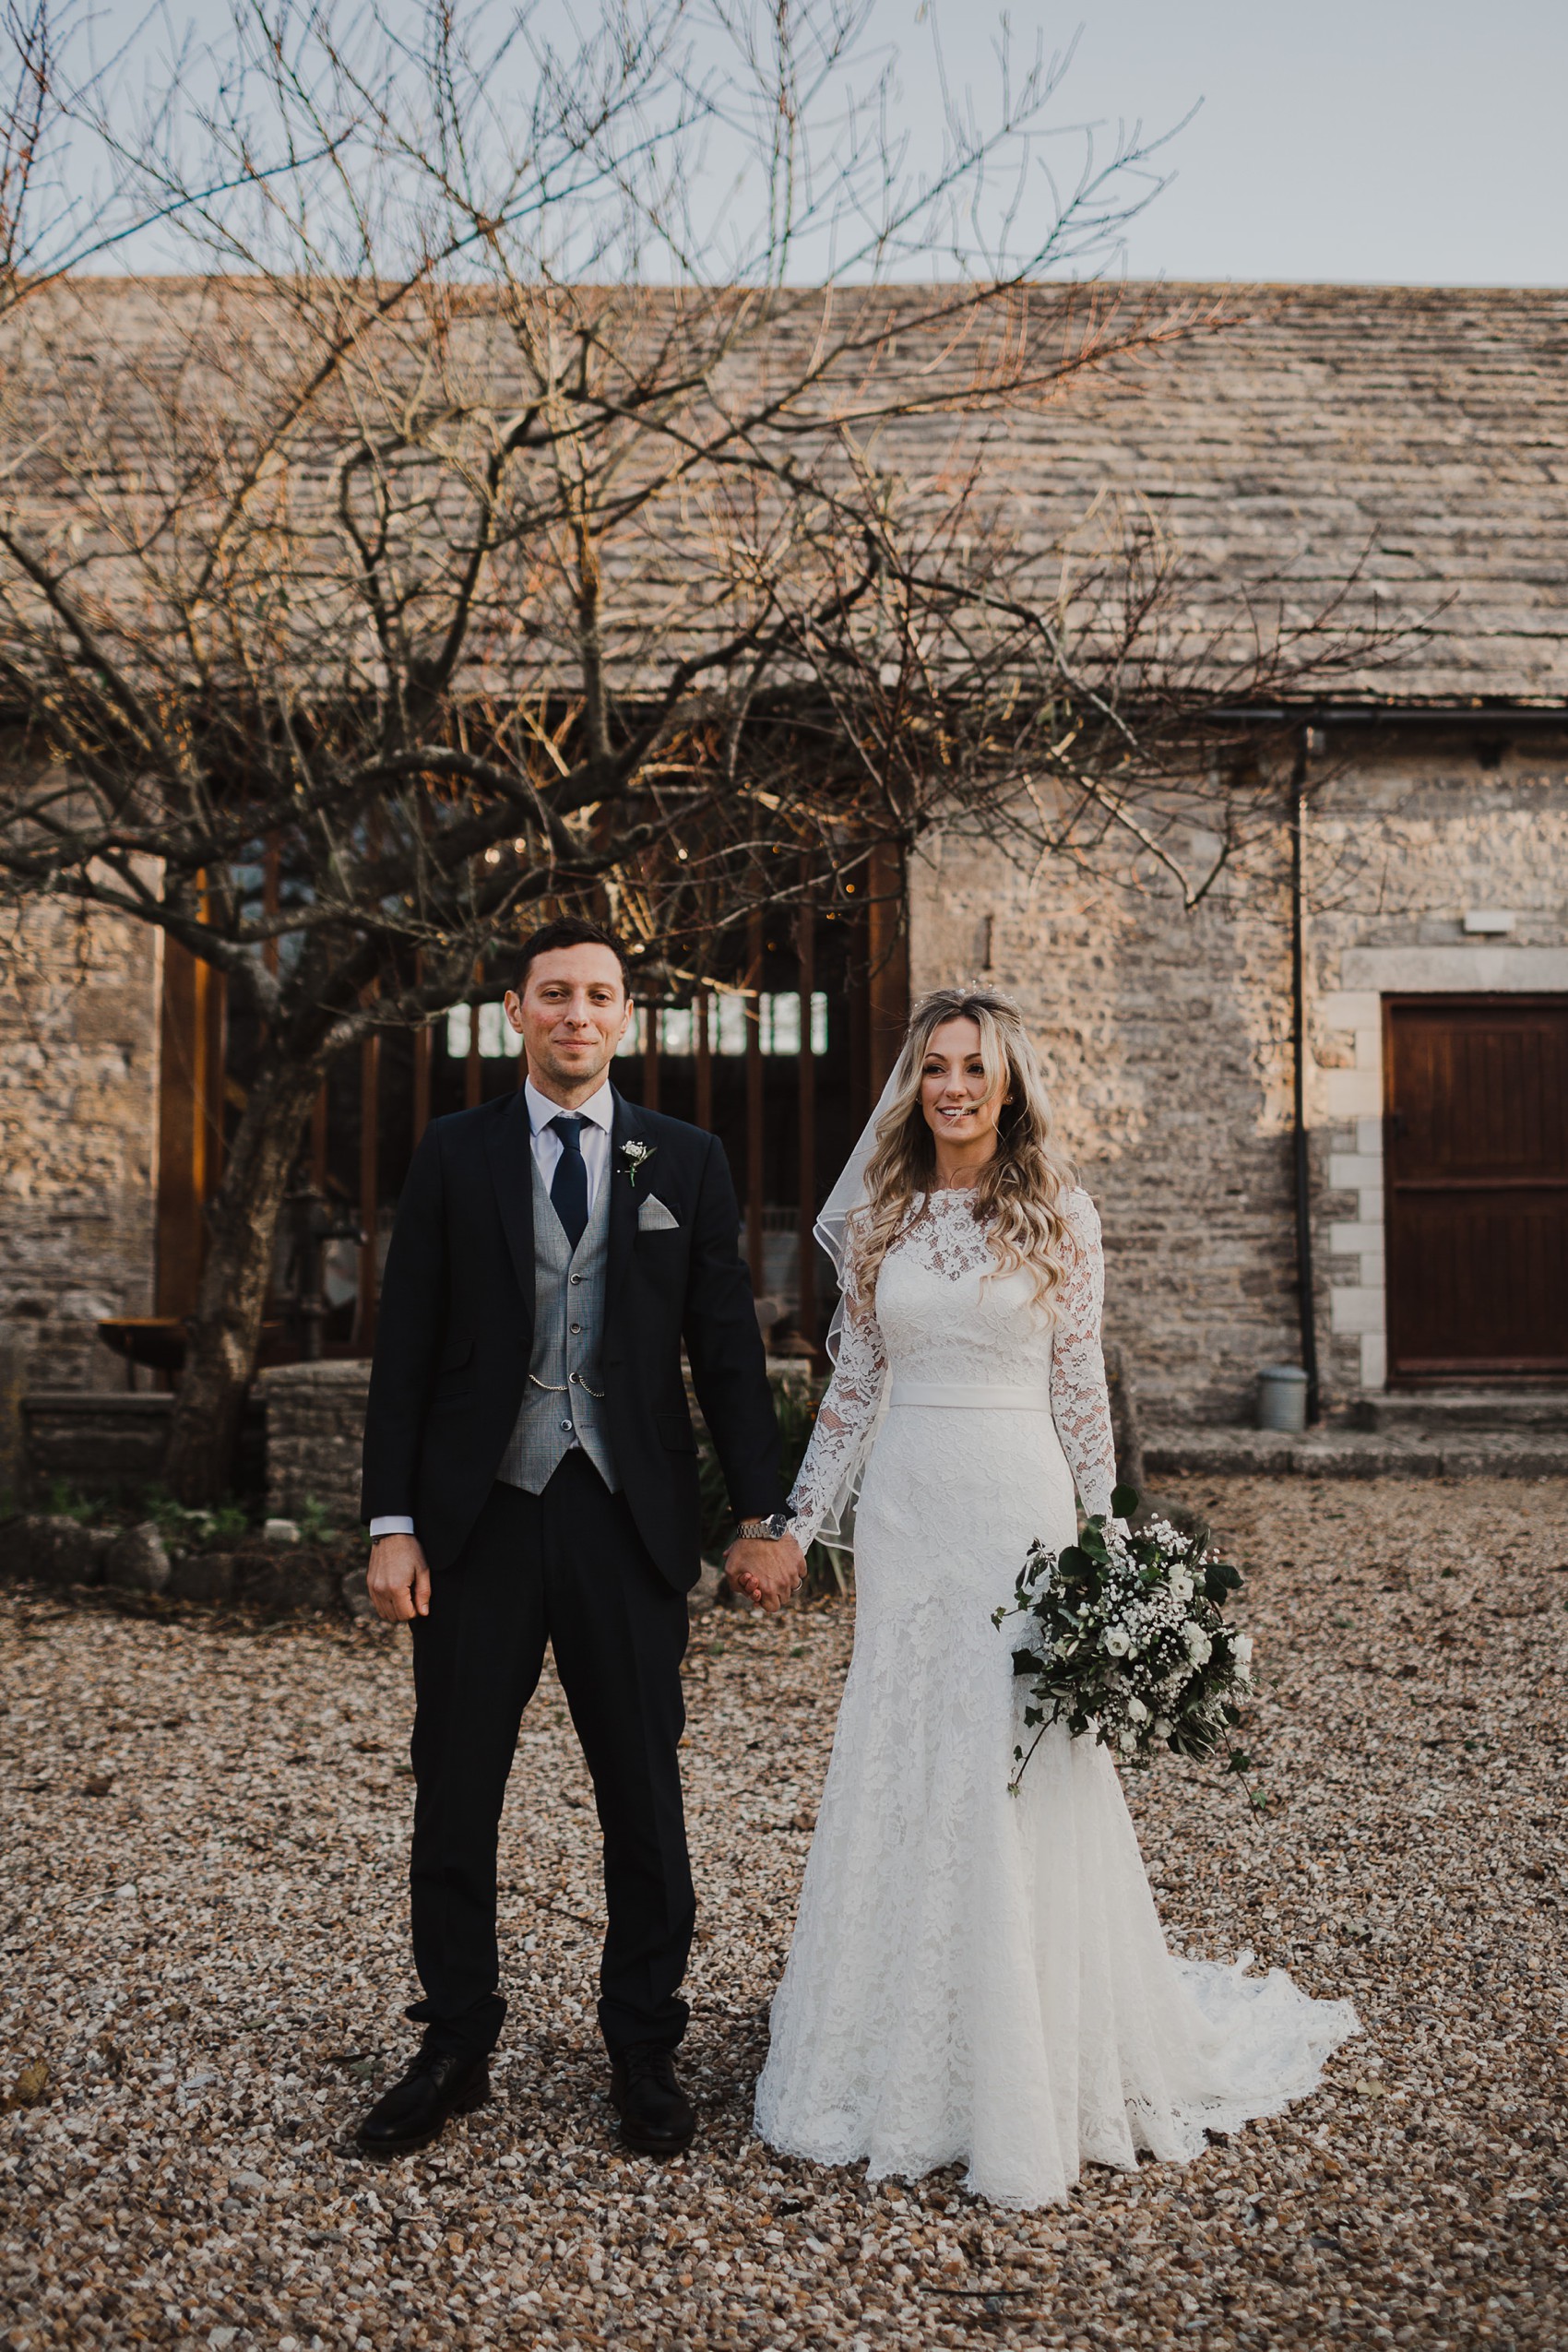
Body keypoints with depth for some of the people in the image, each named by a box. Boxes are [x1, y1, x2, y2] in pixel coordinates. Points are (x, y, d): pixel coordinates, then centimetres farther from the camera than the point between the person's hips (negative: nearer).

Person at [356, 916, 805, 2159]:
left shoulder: (688, 1161, 5)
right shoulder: (455, 1151, 4)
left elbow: (728, 1349, 5)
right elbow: (405, 1348, 2)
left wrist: (765, 1514, 0)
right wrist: (393, 1522, -4)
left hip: (630, 1520, 0)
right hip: (480, 1516, 0)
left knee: (645, 1796, 8)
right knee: (455, 1794, 9)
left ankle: (645, 2052, 25)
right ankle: (456, 2047, 26)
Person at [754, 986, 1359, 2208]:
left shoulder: (1059, 1215, -1)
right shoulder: (880, 1216, 6)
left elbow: (1081, 1386, 1)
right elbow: (855, 1379, 10)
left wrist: (1102, 1534, -3)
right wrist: (804, 1517, 8)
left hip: (1015, 1501, -3)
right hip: (904, 1507, 3)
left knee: (1018, 1778, 0)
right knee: (895, 1772, 8)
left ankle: (1034, 2072, 17)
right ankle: (904, 2059, 24)